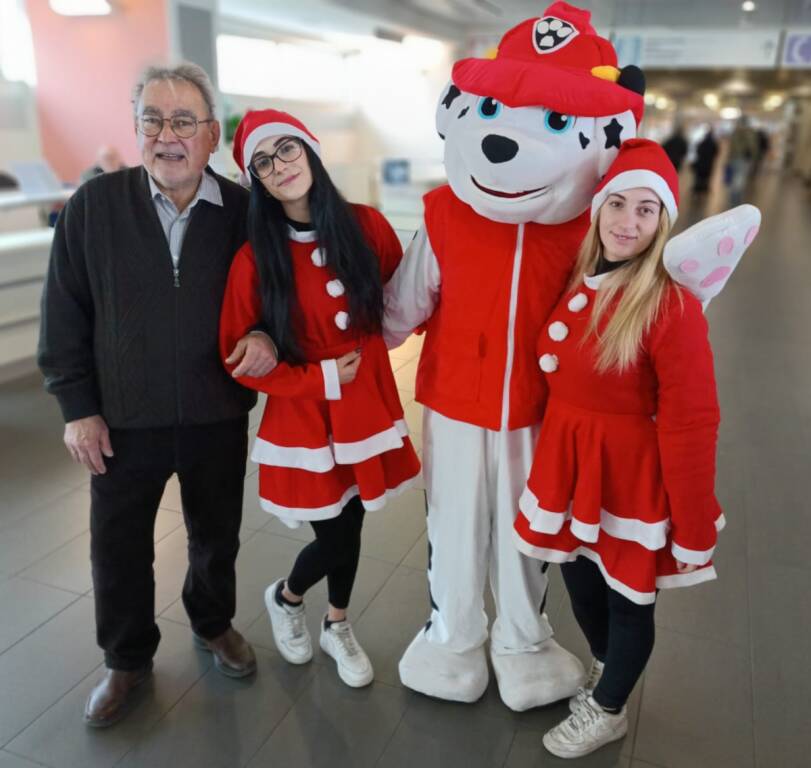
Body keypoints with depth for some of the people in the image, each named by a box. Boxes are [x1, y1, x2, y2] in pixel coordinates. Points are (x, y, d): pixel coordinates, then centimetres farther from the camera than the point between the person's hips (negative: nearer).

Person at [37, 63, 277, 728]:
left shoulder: (244, 211, -7)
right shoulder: (94, 204, -7)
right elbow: (64, 312, -2)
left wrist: (268, 336, -17)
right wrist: (77, 406, -4)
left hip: (218, 417, 1)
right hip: (123, 420, 0)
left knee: (217, 537, 20)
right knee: (118, 550, 14)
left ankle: (213, 622, 49)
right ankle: (128, 659, 40)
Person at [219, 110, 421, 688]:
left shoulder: (366, 225, -5)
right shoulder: (255, 259, -12)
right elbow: (237, 355, -8)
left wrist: (364, 342, -4)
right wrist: (319, 377, -13)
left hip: (367, 405, 3)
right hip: (304, 416, -3)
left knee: (350, 527, 16)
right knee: (334, 538, 4)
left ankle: (338, 627, 43)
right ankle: (285, 598, 40)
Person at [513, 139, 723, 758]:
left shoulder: (670, 305, -20)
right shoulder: (578, 280, 2)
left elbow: (690, 426, -18)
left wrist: (691, 527, -14)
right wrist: (557, 450, 7)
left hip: (630, 474, -6)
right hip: (568, 462, 7)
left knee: (627, 596, 14)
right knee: (578, 576, 22)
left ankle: (608, 712, 41)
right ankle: (604, 670, 53)